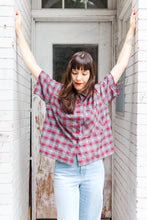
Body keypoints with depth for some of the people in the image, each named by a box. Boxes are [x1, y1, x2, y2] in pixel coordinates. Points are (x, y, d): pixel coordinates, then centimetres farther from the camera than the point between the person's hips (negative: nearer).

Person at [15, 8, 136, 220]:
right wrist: (19, 30, 10)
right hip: (65, 171, -1)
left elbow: (121, 64, 11)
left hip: (93, 170, 1)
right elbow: (31, 64, 6)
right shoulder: (56, 93, 2)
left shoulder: (100, 93, 3)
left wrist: (131, 30, 17)